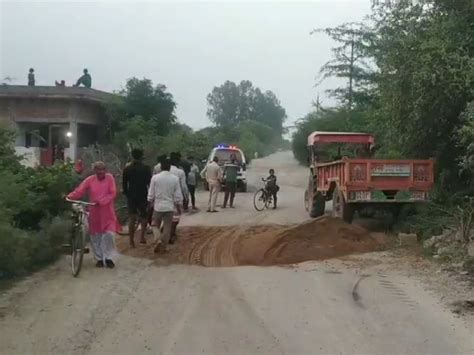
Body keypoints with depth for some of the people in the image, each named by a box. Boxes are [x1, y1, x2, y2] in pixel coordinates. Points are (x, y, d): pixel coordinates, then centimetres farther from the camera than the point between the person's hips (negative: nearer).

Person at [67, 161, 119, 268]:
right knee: (95, 237, 8)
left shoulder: (110, 178, -5)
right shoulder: (90, 180, -4)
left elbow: (112, 193, -10)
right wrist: (69, 197, -27)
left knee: (109, 234, -8)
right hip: (94, 212, 1)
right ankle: (99, 258, 23)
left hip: (107, 212, -1)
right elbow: (79, 191, -9)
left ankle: (108, 258, 10)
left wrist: (101, 201, -22)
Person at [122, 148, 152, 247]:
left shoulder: (127, 169, 0)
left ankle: (132, 241, 7)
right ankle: (142, 236, 0)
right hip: (143, 196, -2)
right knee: (144, 216, 14)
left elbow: (124, 184, 3)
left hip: (131, 196, 2)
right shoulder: (146, 168, -7)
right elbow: (150, 183, -5)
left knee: (132, 218, 8)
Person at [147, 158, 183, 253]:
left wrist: (150, 203, 13)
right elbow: (178, 195, -3)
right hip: (169, 206, 0)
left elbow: (151, 193, -2)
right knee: (167, 227, 10)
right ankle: (163, 247, 11)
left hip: (158, 206, 0)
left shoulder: (155, 177, -8)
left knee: (156, 226, 17)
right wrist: (178, 207, 9)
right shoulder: (175, 179, -7)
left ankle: (158, 240, -5)